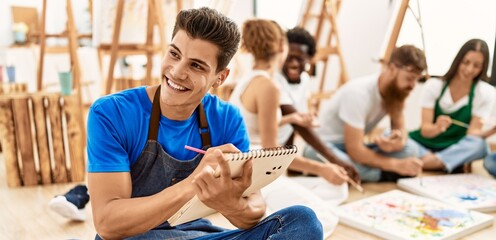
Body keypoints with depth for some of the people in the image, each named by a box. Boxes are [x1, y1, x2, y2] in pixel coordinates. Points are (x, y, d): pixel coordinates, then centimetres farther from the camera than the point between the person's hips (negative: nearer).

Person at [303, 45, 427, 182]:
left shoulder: (397, 90, -4)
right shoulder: (359, 93, -28)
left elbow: (400, 128, 0)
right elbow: (355, 150, -29)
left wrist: (400, 139, -25)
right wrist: (397, 165, -31)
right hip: (322, 146, -6)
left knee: (408, 152, -16)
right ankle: (390, 175, -25)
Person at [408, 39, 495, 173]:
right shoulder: (433, 85, -6)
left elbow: (472, 136, -8)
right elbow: (425, 130, -11)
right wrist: (437, 128, -34)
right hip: (426, 144, 0)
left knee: (479, 145, -33)